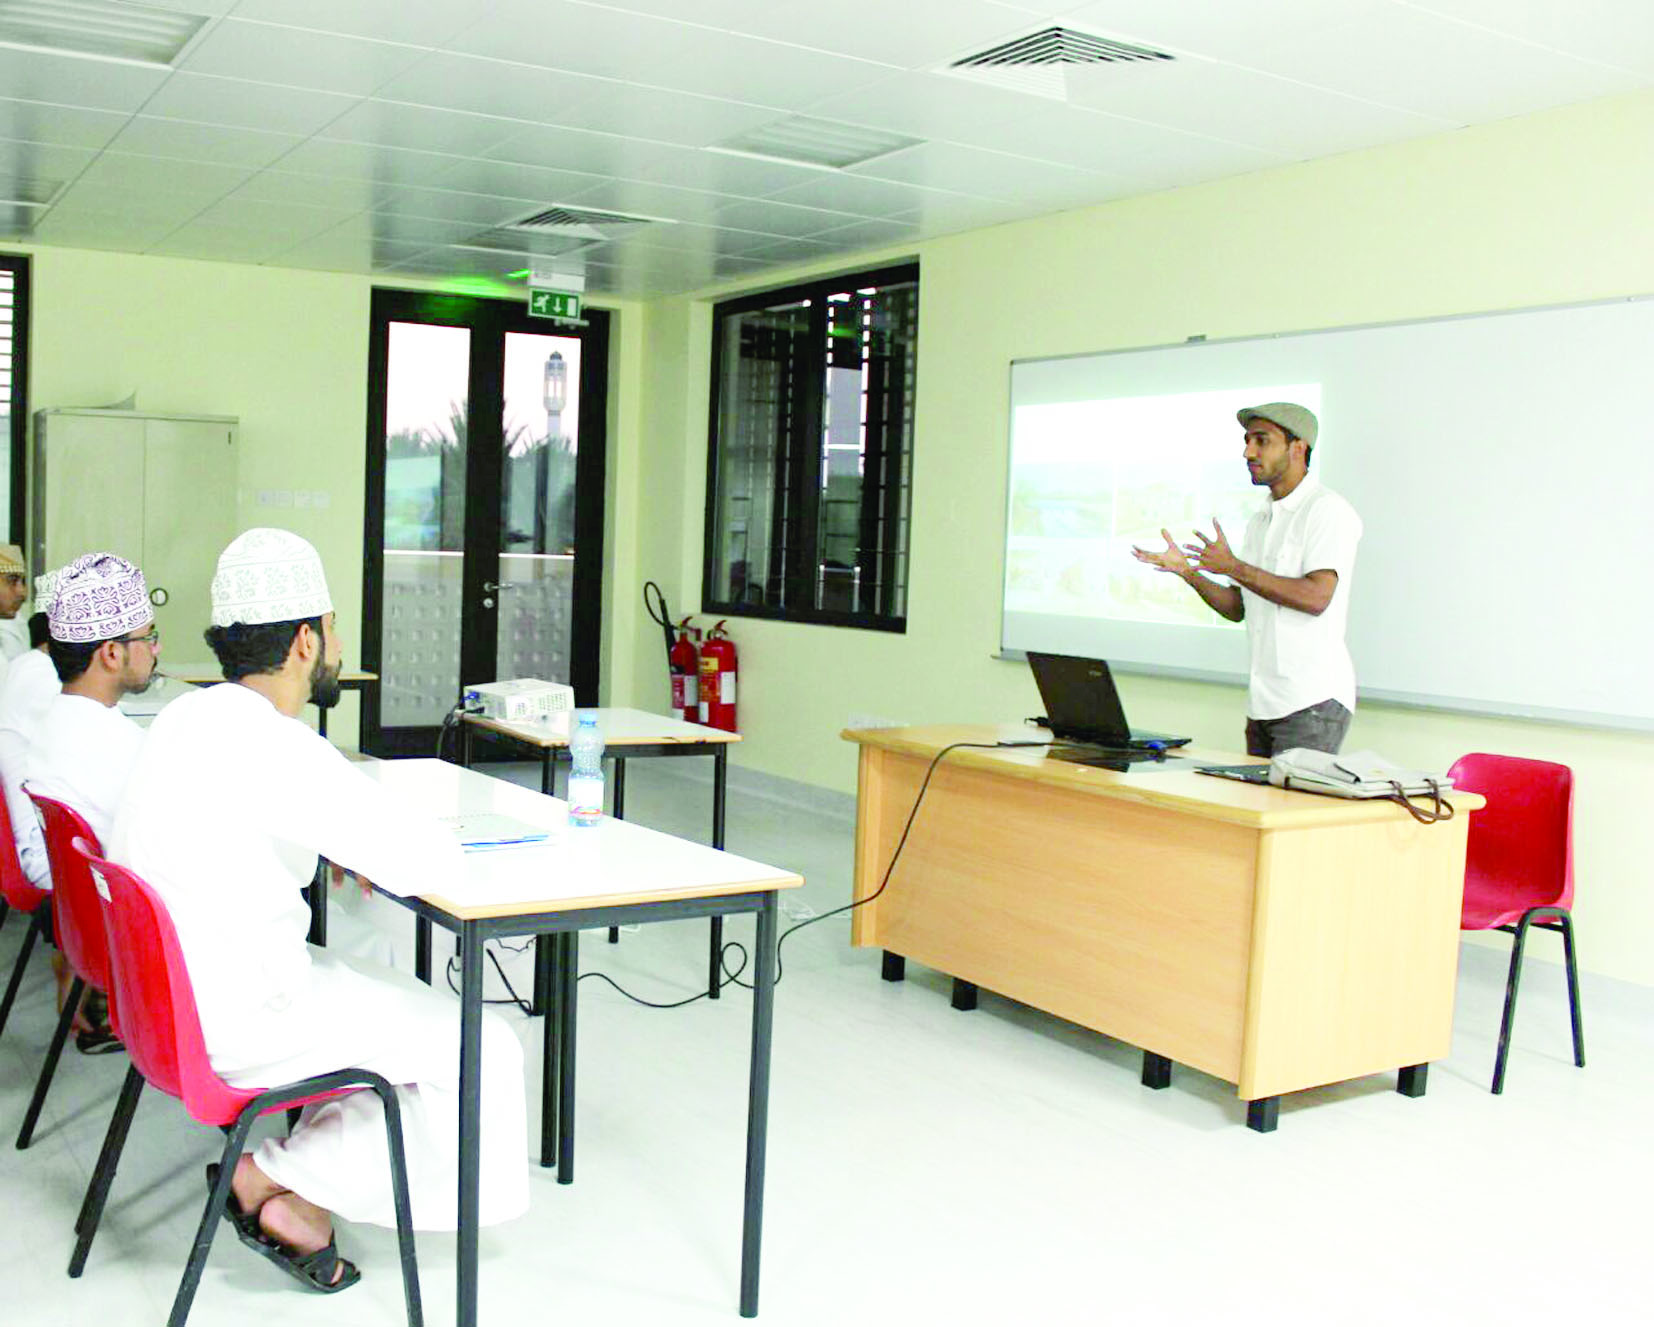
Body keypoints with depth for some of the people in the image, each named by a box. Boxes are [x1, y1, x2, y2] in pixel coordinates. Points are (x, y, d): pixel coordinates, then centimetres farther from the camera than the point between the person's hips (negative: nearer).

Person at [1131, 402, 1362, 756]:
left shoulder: (1327, 510, -9)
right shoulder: (1260, 520, 17)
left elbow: (1316, 597, -22)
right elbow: (1238, 607, 18)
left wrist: (1233, 566, -18)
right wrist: (1187, 571, 3)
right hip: (1263, 701, 8)